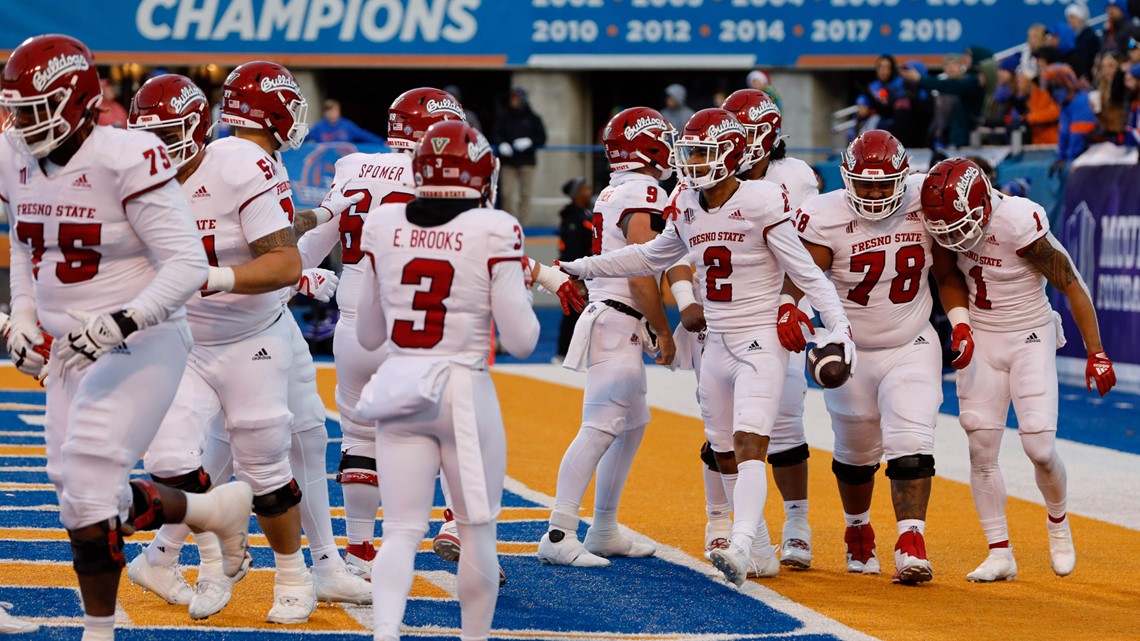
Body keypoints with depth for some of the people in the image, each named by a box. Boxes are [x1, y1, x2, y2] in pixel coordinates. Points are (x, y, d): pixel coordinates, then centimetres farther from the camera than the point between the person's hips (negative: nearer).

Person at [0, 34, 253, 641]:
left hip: (140, 347, -8)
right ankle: (217, 508, 29)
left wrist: (122, 321, -31)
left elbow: (187, 263, -21)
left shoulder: (126, 162, -21)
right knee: (83, 492, 7)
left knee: (87, 489, -14)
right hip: (73, 348, 8)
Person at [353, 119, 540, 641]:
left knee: (402, 531, 4)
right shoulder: (494, 232, -8)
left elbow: (367, 337, 11)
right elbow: (520, 341, -7)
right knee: (477, 530, 13)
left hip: (398, 389, 3)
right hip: (464, 391, -3)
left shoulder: (382, 226, 2)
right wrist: (524, 291, 11)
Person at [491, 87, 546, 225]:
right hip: (508, 162, 1)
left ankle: (524, 222, 2)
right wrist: (501, 144, -14)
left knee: (525, 193, 0)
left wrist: (529, 142, -15)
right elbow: (495, 135, 6)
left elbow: (541, 138, 3)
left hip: (526, 161, -1)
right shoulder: (504, 118, 9)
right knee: (507, 193, -2)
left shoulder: (533, 118, 5)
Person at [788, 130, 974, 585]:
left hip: (912, 348, 0)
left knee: (910, 447, -18)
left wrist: (960, 324, -4)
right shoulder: (827, 218, -17)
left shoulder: (925, 205, -8)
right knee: (856, 455, 15)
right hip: (849, 354, 0)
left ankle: (911, 547, -22)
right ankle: (858, 532, 41)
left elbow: (946, 273, 6)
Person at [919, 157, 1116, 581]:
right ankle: (1000, 554, 3)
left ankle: (1058, 521, 18)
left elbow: (1073, 286, -16)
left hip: (1030, 339, -5)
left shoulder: (1020, 225, -27)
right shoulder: (952, 215, -10)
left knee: (1039, 447, -11)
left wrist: (1096, 353, -12)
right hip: (980, 338, 5)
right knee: (981, 448, -3)